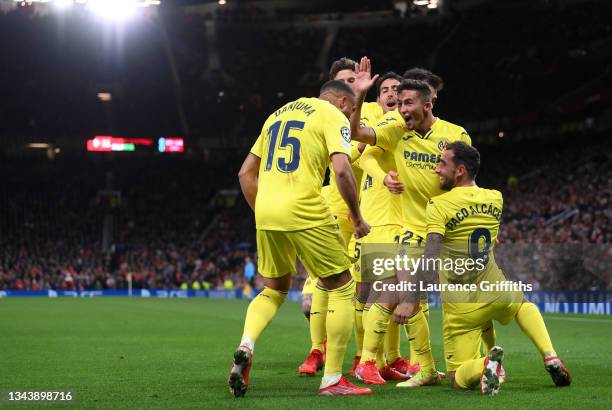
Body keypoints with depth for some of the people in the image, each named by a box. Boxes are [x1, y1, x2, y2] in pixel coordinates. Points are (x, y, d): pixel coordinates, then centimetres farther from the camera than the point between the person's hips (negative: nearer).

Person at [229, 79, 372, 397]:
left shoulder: (278, 113, 23)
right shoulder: (334, 116, 3)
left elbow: (246, 173, 22)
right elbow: (341, 170, -13)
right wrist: (357, 218, -2)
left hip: (265, 213, 6)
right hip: (304, 213, -6)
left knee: (274, 290, 23)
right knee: (342, 288, 8)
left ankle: (245, 347, -4)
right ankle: (332, 380, 5)